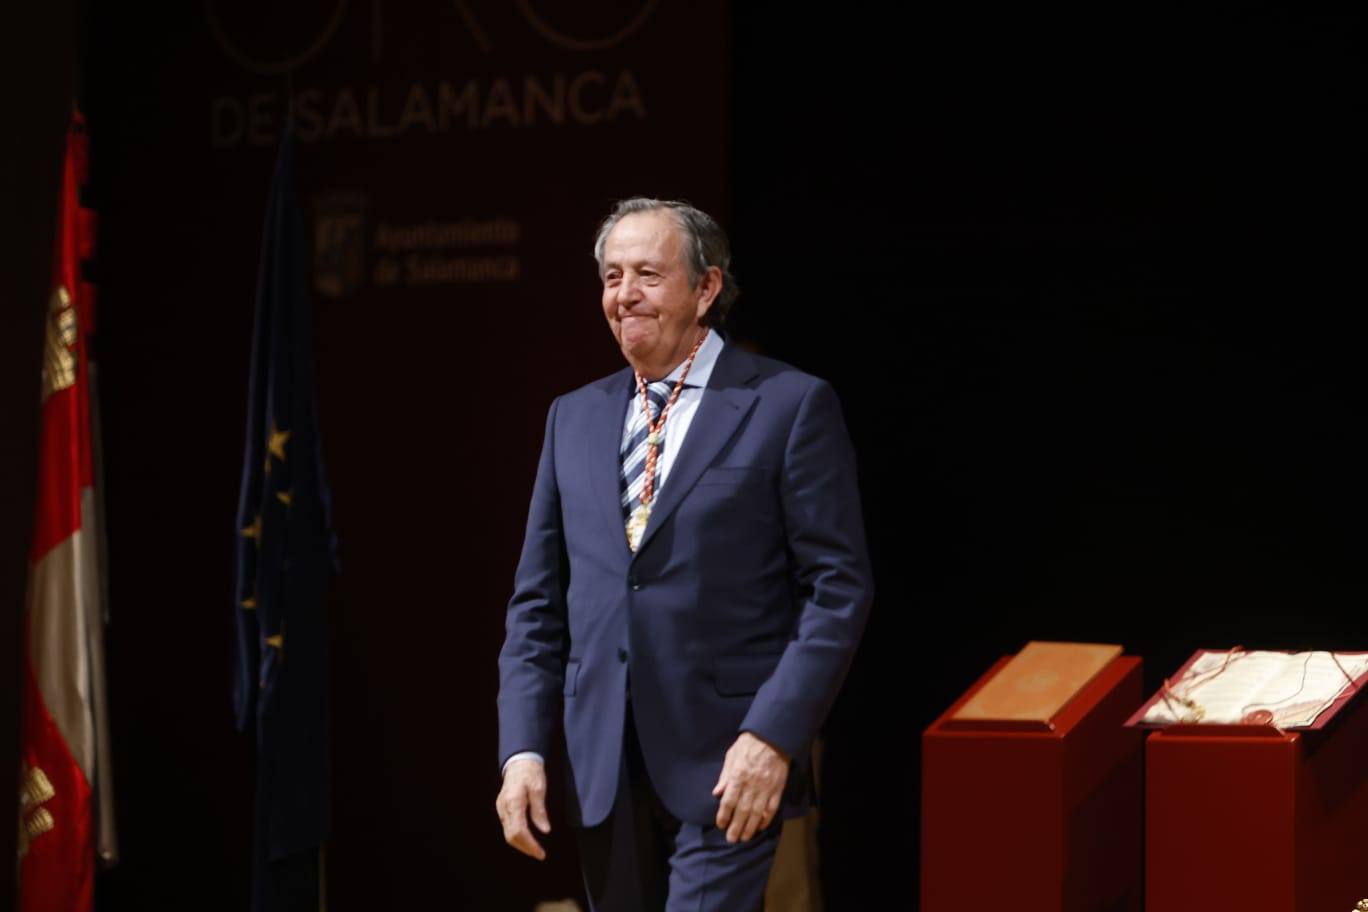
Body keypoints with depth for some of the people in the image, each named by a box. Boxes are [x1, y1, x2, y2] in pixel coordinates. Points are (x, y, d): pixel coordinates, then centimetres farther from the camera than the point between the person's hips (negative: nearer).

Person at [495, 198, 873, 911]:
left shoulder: (790, 406, -2)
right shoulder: (575, 418, 14)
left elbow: (839, 588, -6)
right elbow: (537, 603, 14)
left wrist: (773, 737, -15)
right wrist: (523, 750, 2)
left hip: (725, 770, -5)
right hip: (603, 774, 5)